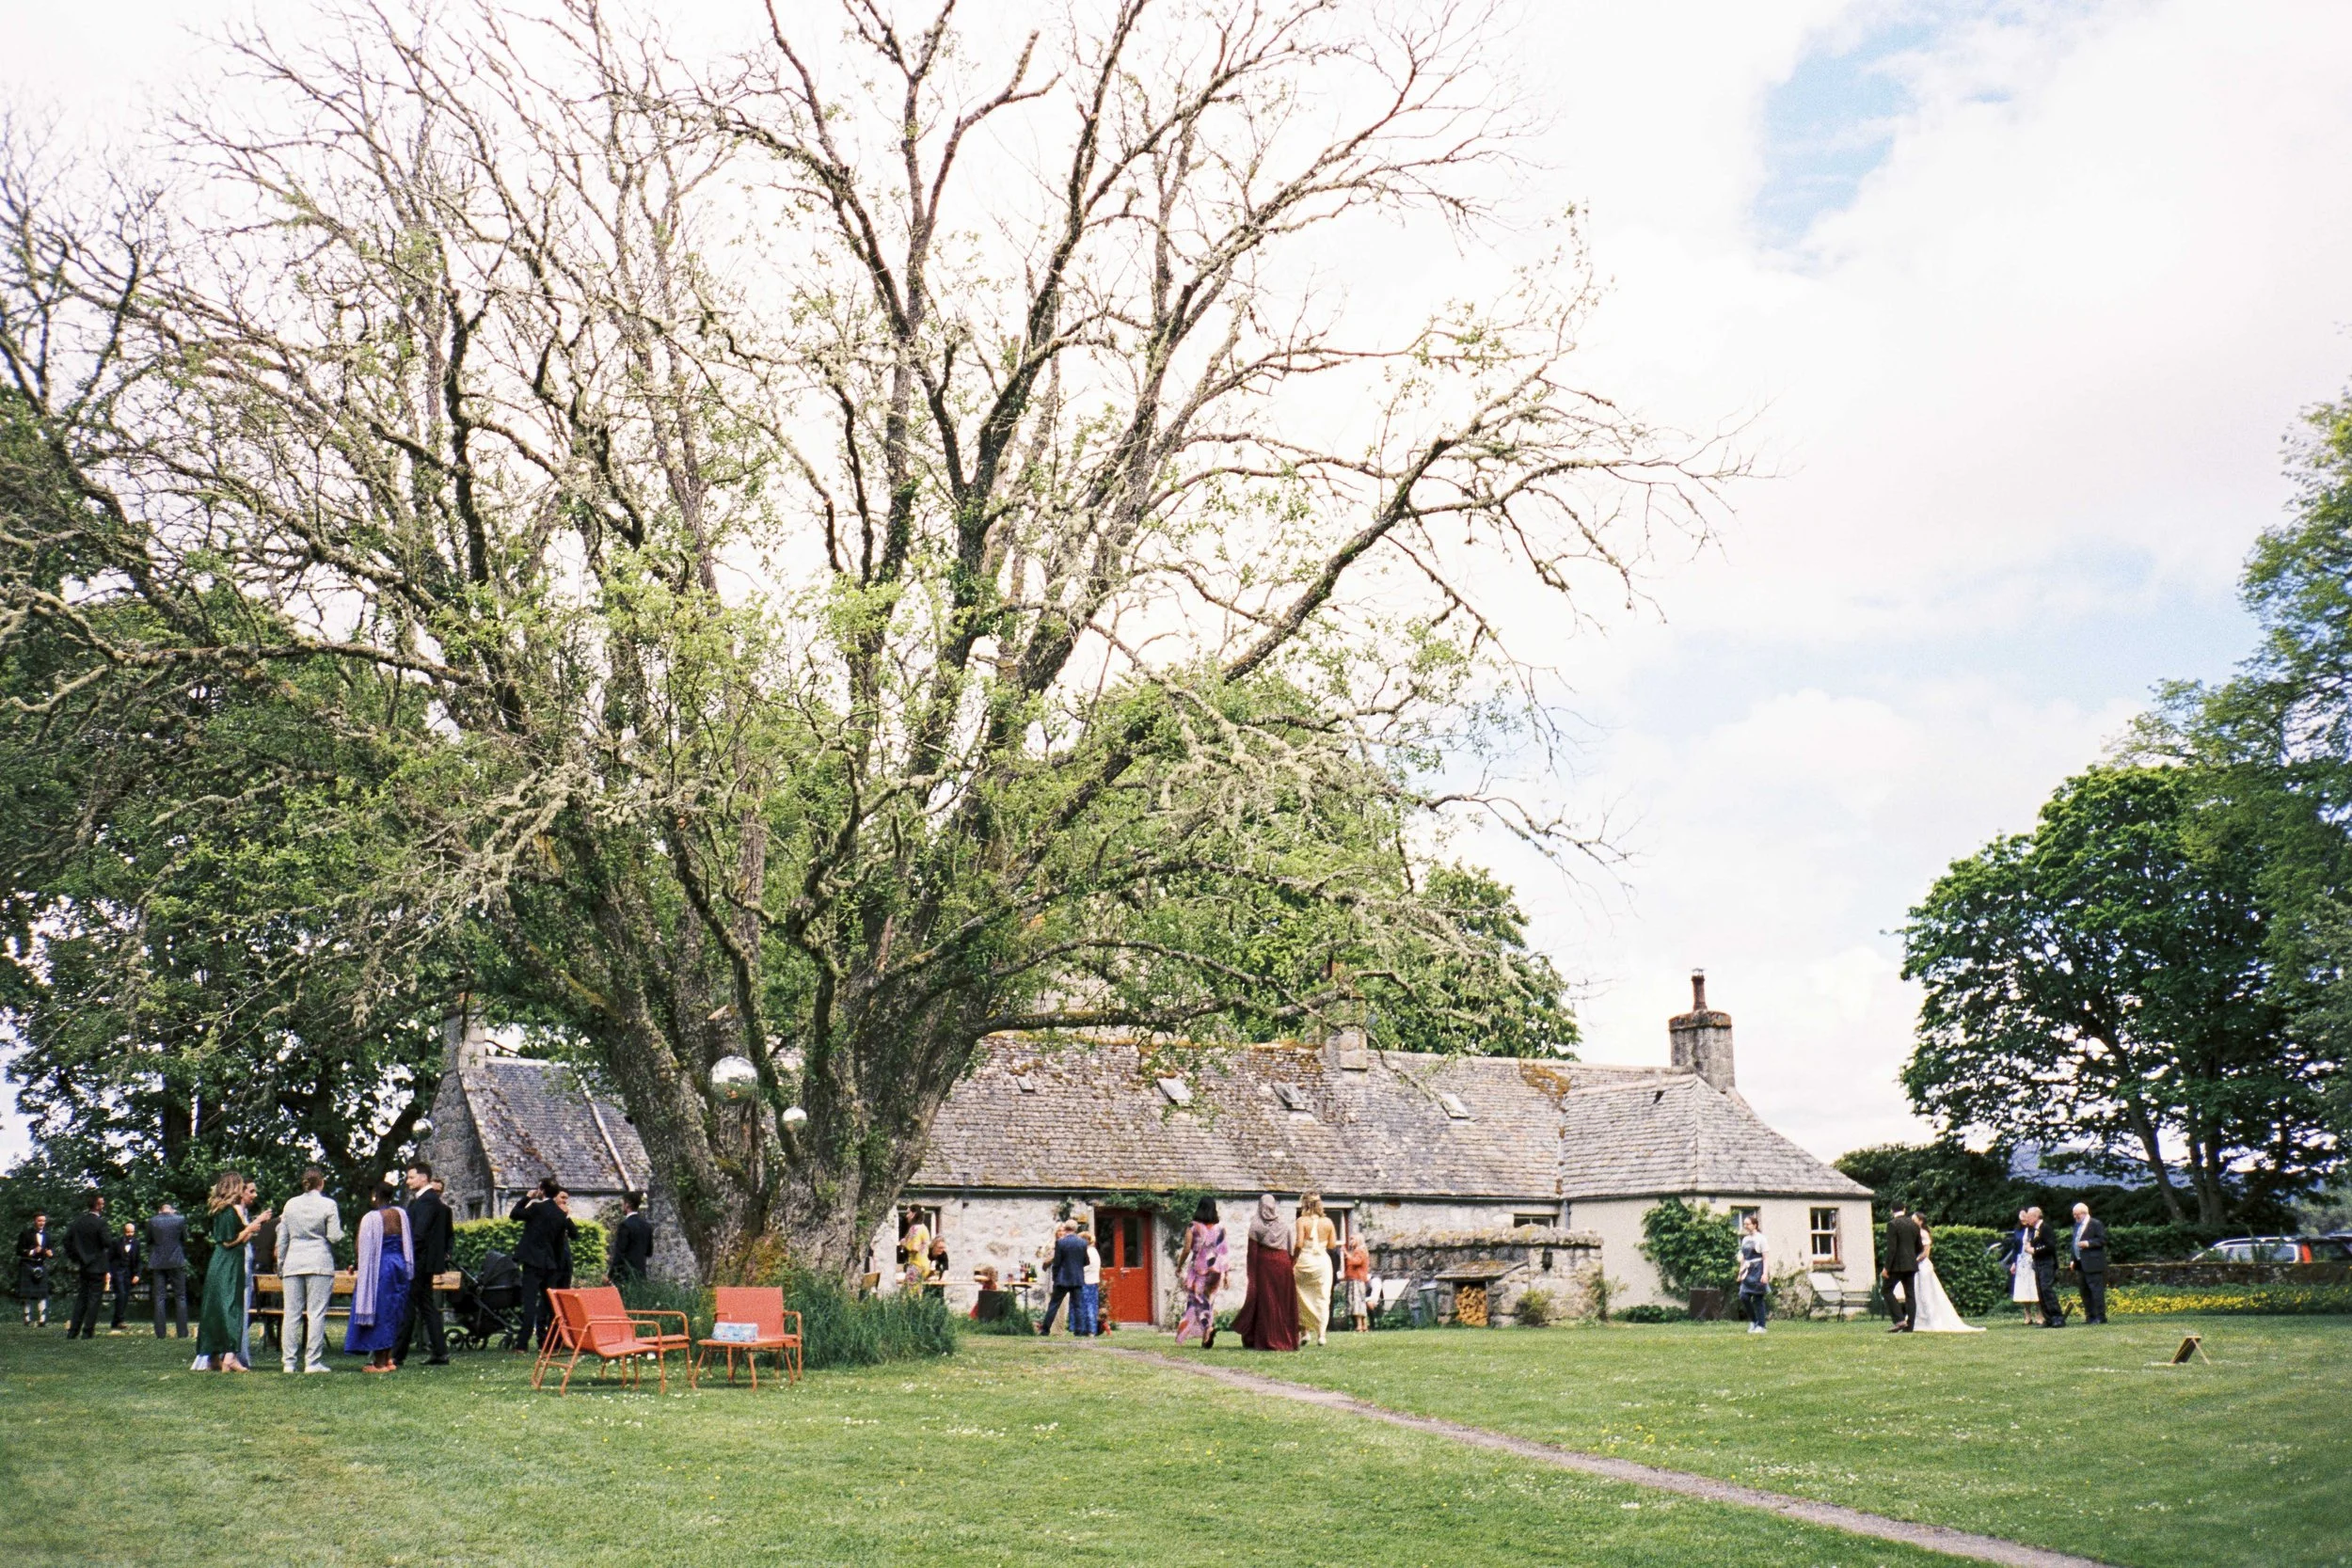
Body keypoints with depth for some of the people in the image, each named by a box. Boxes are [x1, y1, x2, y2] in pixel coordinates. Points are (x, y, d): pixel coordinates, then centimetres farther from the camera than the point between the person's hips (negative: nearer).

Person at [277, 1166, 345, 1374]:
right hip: (319, 1263, -4)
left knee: (291, 1313, 6)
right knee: (316, 1314, -2)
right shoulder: (328, 1204, -3)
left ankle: (289, 1362, 6)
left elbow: (282, 1238, 12)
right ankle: (313, 1361, -4)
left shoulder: (291, 1204, 9)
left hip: (293, 1263, 4)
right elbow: (335, 1236, -7)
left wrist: (280, 1267, 20)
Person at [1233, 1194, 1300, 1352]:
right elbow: (1290, 1249, 6)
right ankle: (1285, 1340, 5)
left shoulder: (1256, 1225, -4)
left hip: (1264, 1263, -2)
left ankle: (1266, 1340, 0)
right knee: (1283, 1301, 7)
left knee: (1265, 1302, 2)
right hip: (1283, 1262, 2)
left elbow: (1252, 1251, -5)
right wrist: (1290, 1267, 12)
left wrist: (1251, 1273, -1)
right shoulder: (1285, 1224, 6)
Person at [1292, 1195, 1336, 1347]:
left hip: (1305, 1260, -2)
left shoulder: (1302, 1221, -8)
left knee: (1302, 1297, 12)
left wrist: (1293, 1262, -5)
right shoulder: (1327, 1222, 1)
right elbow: (1332, 1244, 2)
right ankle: (1321, 1334, 1)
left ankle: (1304, 1331, 9)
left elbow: (1299, 1244, -15)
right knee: (1322, 1298, 6)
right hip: (1323, 1261, 2)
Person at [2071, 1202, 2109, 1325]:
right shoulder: (2077, 1225, 18)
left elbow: (2103, 1240, -12)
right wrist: (2073, 1260, 16)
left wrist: (2088, 1243, -21)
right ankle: (2090, 1316, 15)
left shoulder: (2096, 1224, -7)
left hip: (2093, 1264, -9)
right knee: (2085, 1292, 10)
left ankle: (2100, 1316, -5)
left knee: (2096, 1290, -8)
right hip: (2080, 1264, 9)